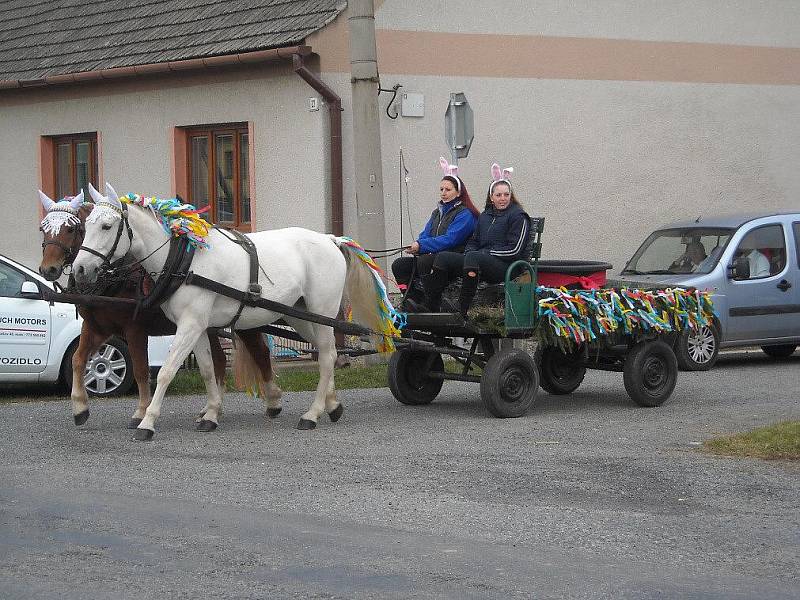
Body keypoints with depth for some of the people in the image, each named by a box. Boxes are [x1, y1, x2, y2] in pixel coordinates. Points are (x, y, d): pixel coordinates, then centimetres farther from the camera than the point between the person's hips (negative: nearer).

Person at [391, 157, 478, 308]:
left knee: (424, 261, -35)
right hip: (433, 256, 8)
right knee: (399, 265, -10)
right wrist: (416, 246, -12)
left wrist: (421, 246, -23)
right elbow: (425, 235, 13)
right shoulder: (437, 212, 21)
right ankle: (414, 298, -18)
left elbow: (450, 240, -17)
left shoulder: (465, 215, -5)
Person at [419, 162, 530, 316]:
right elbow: (474, 241, 26)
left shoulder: (518, 216, -1)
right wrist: (469, 251, 2)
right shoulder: (485, 216, 21)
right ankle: (430, 307, -15)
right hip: (480, 261, 7)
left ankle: (462, 311, -40)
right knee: (443, 257, -9)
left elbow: (514, 250, -9)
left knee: (473, 257, -37)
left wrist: (485, 253, -10)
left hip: (505, 266, -7)